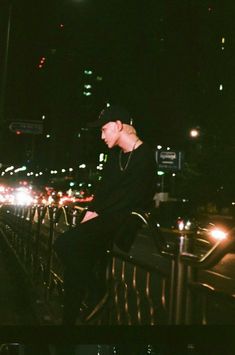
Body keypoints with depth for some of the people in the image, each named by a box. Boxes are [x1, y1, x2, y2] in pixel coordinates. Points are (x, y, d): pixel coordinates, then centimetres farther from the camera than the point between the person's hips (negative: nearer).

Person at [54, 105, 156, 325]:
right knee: (75, 264, -8)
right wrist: (91, 211, -1)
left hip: (127, 220, -8)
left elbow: (132, 196, -17)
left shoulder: (144, 156, -9)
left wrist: (98, 214, -15)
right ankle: (70, 319, -1)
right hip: (107, 217, 8)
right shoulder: (116, 154, 17)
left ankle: (96, 291, -5)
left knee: (65, 244, -21)